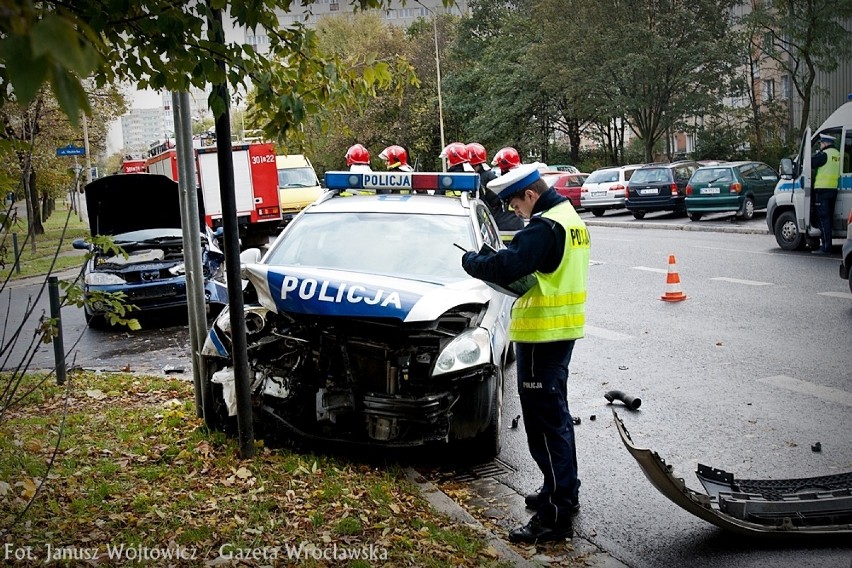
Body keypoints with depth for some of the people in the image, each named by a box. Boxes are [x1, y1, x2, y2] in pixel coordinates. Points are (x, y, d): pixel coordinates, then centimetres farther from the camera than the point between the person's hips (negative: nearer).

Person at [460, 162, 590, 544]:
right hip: (563, 329, 11)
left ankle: (556, 516, -2)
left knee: (544, 421, -6)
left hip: (542, 334, -11)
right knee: (556, 415, 21)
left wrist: (471, 261, -9)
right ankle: (564, 490, 34)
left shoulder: (545, 225, -19)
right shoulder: (571, 219, 14)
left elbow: (507, 267, -28)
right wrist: (495, 261, 3)